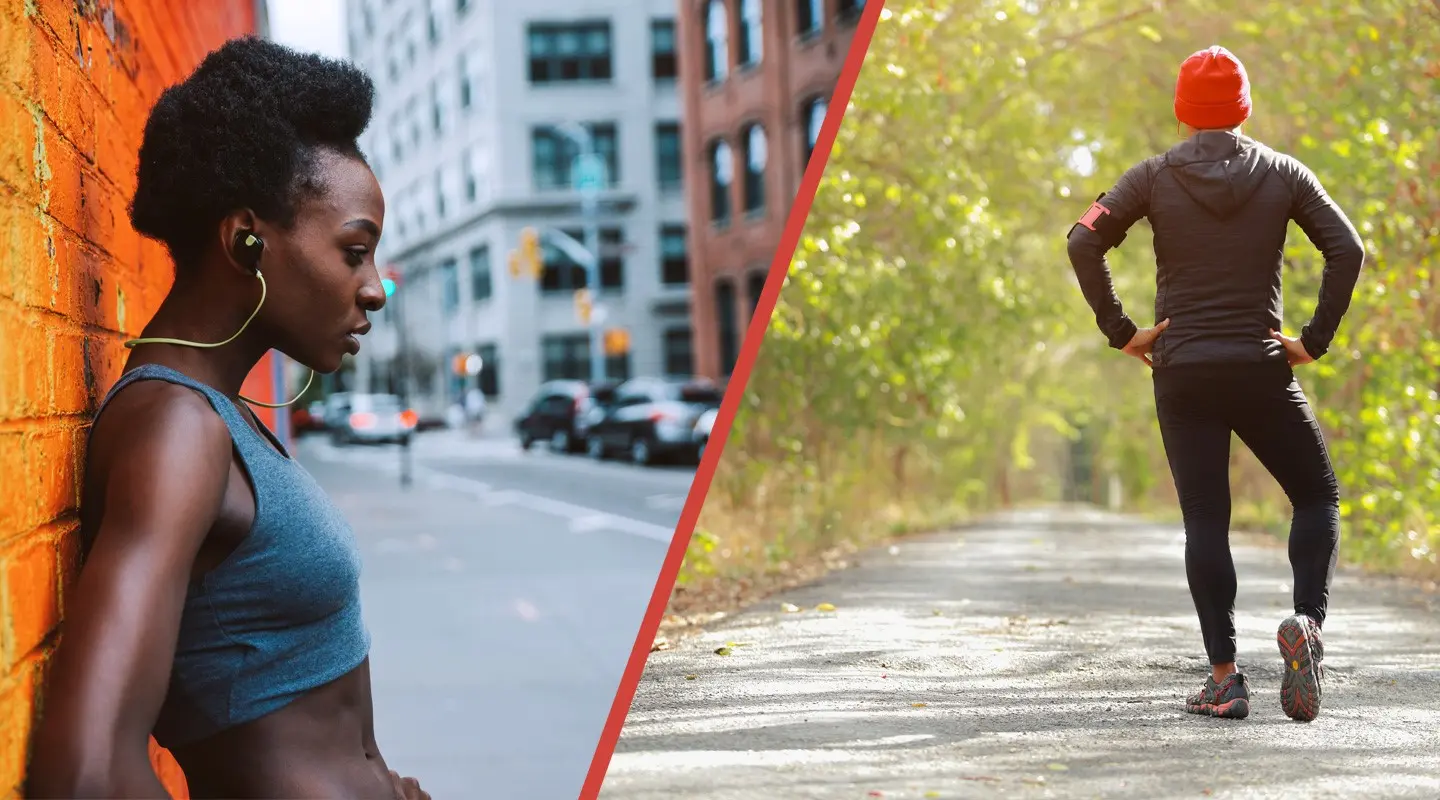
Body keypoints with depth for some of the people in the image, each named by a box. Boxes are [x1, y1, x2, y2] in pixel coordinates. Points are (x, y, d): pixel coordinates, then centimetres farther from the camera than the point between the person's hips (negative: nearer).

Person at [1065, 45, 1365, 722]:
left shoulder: (1155, 176, 1)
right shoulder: (1282, 173, 3)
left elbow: (1083, 241, -9)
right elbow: (1347, 249, -5)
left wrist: (1120, 332, -4)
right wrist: (1315, 339, -1)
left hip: (1181, 372, 0)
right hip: (1261, 369, 0)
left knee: (1205, 520, 4)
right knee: (1318, 496, 15)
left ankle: (1224, 676, -1)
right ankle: (1307, 621, -10)